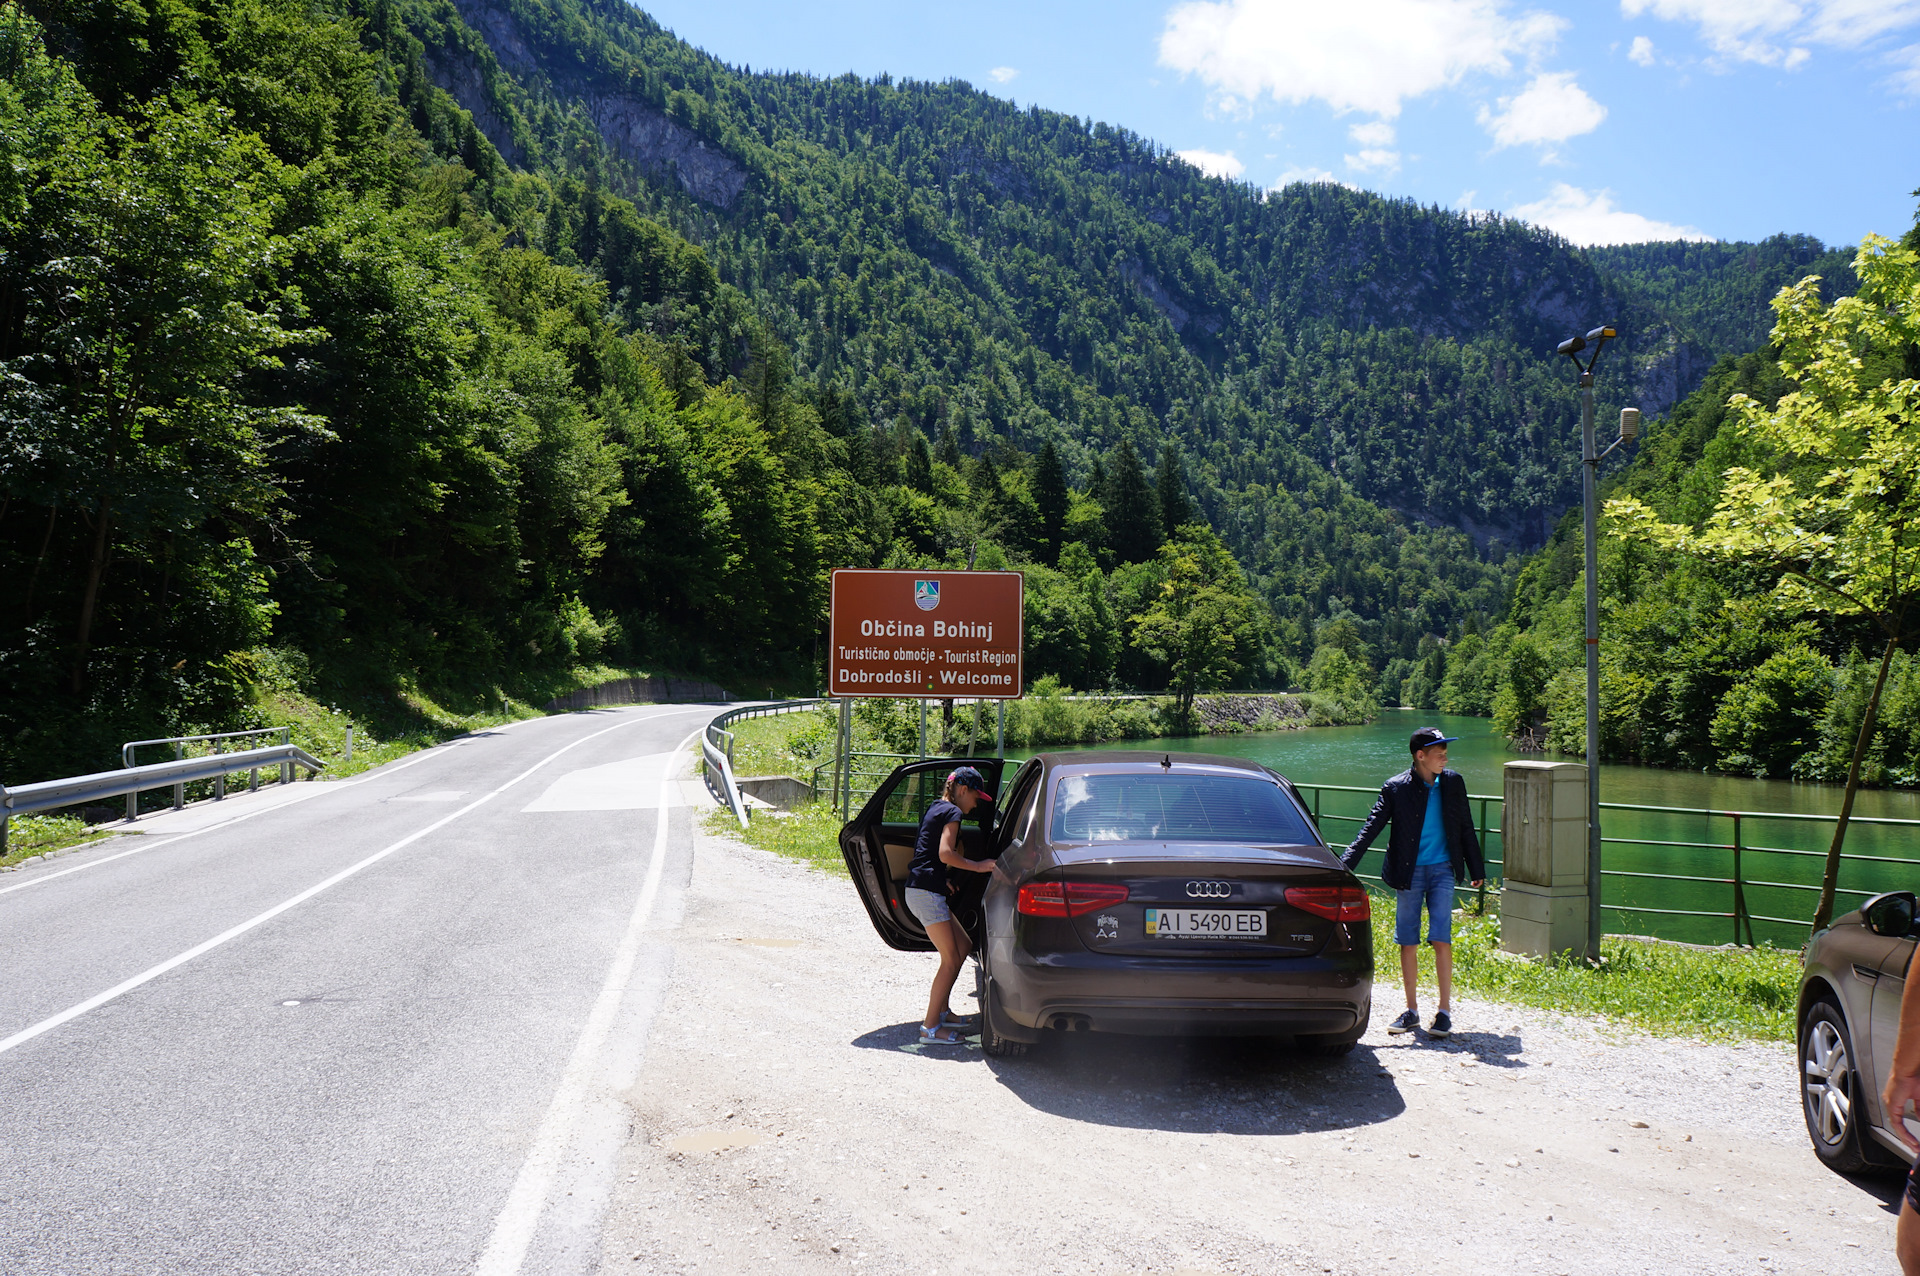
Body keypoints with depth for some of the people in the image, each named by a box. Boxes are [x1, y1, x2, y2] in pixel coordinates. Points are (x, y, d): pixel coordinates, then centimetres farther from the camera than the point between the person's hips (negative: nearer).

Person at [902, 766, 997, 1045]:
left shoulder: (936, 809, 19)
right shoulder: (952, 812, -10)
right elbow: (945, 854, -21)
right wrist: (978, 866, -14)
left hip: (922, 889, 10)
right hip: (927, 893, -10)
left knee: (963, 946, 17)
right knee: (951, 959, -7)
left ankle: (941, 1011, 23)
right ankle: (931, 1027, -6)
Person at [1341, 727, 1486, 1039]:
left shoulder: (1452, 783, 4)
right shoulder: (1396, 788, -5)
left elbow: (1465, 828, 14)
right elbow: (1371, 829, -5)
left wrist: (1476, 869, 18)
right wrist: (1345, 864, -12)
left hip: (1442, 870, 1)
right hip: (1409, 872, -1)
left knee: (1441, 939, -8)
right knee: (1408, 942, 3)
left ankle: (1445, 1012, 0)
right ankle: (1411, 1011, 14)